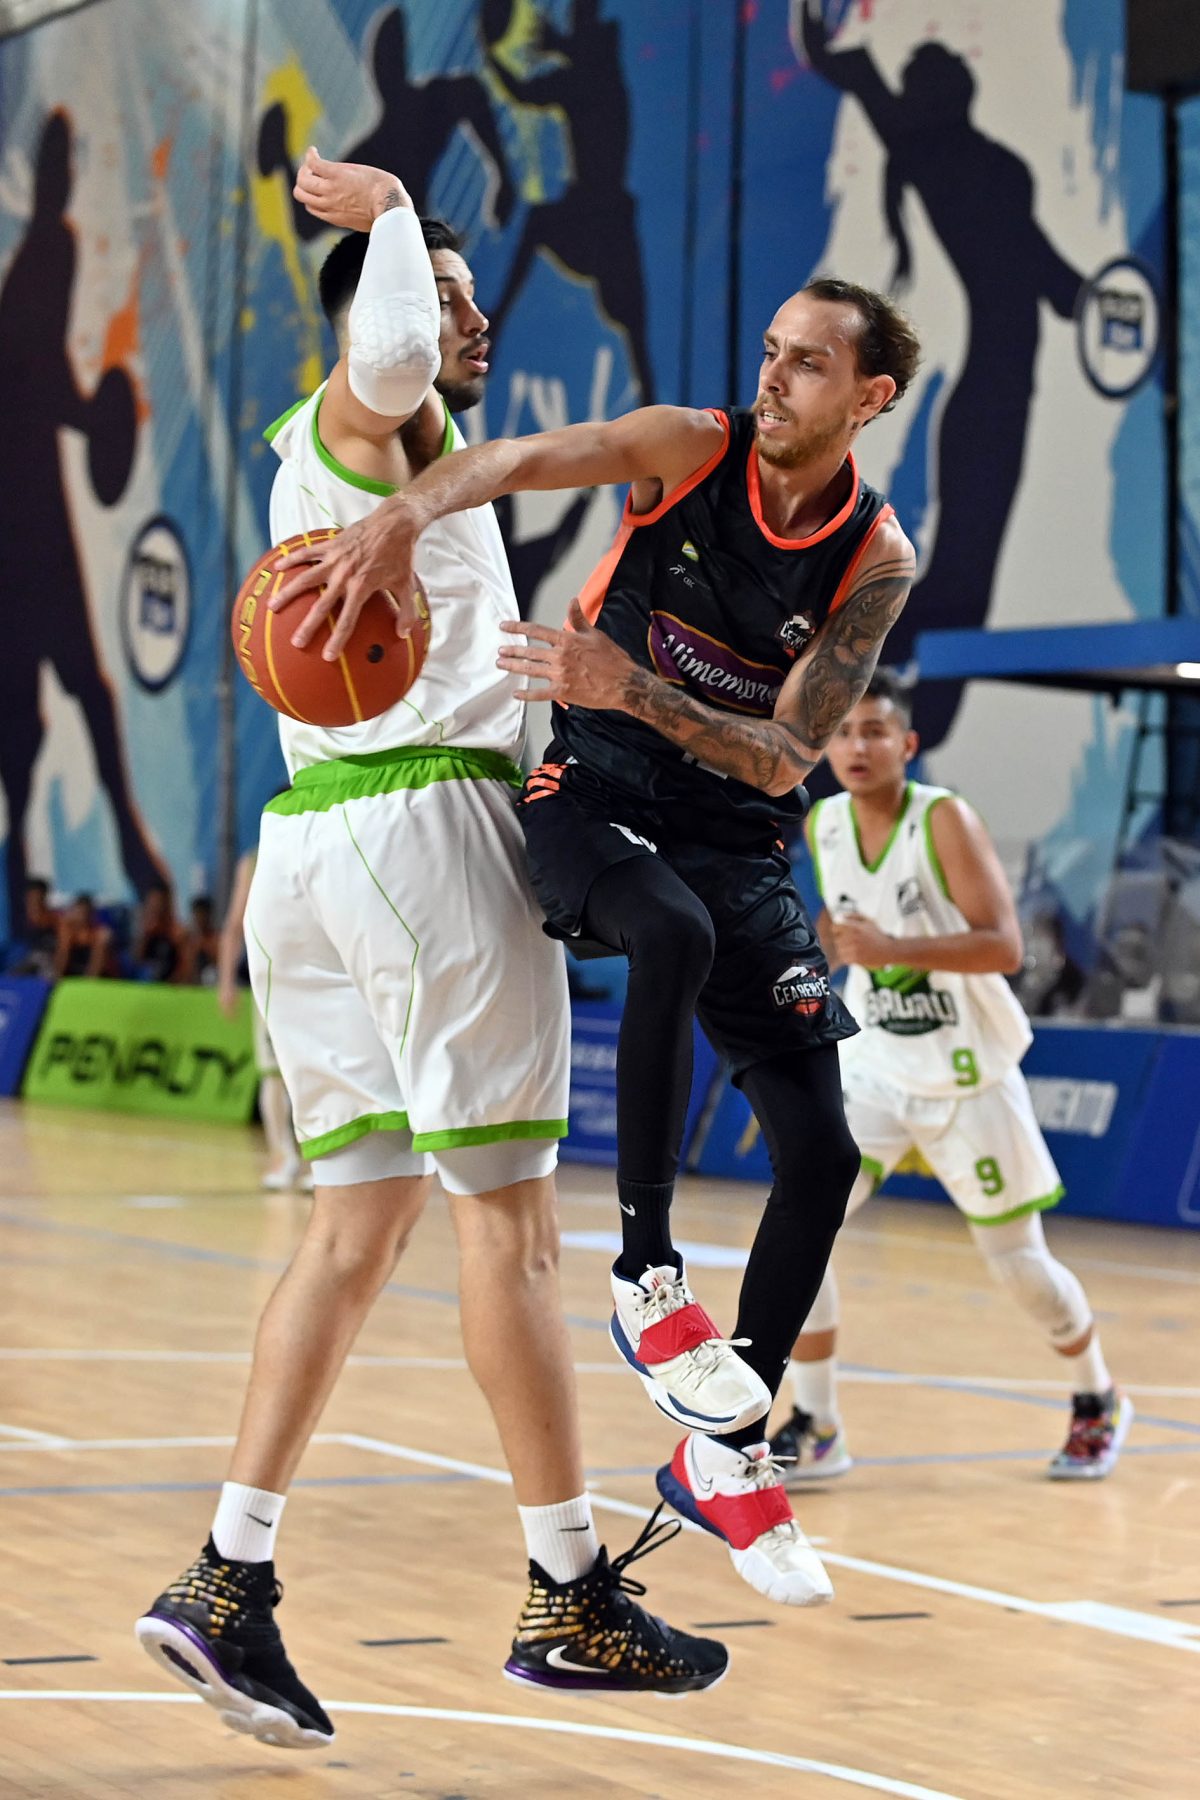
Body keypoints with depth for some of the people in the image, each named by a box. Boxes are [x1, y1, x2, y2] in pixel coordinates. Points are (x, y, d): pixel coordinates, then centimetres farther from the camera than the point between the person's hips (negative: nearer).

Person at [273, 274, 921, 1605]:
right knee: (674, 935, -38)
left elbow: (784, 758, -14)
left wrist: (635, 690, -31)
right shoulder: (691, 449, -9)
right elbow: (519, 458, -26)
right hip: (596, 796, -3)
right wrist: (407, 513, -49)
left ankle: (725, 1457, 14)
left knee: (820, 1154, -3)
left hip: (738, 836, 3)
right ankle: (645, 1274, -23)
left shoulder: (875, 560, -6)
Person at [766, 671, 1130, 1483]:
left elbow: (1004, 945, -26)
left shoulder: (944, 819, -18)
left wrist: (891, 948, -37)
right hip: (874, 1070, 4)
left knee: (1019, 1263, 6)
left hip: (970, 1074, -4)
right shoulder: (822, 825, -3)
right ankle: (816, 1430, -2)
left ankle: (1099, 1402, 33)